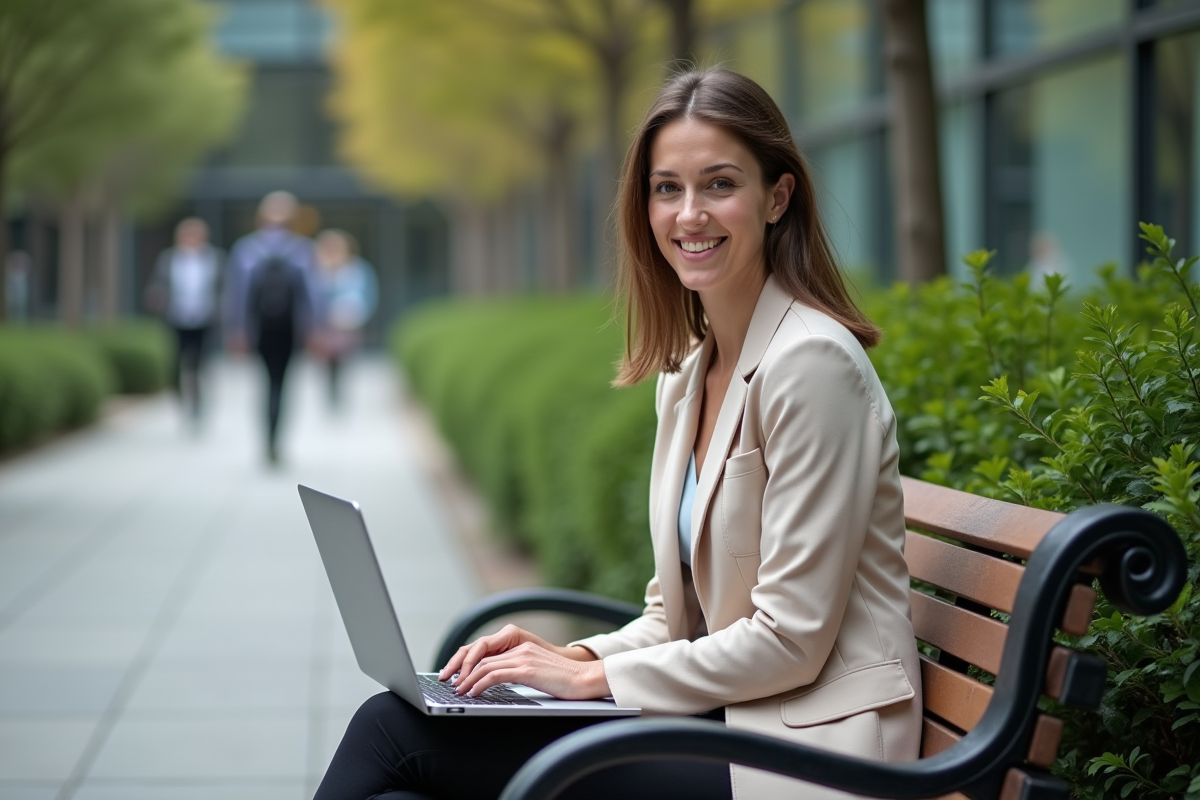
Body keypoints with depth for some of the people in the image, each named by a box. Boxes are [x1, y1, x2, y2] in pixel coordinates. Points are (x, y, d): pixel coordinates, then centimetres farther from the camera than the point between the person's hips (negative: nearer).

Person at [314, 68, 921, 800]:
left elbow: (790, 641, -17)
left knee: (396, 733, -15)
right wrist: (579, 656, -1)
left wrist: (590, 676, -12)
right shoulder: (685, 374, 13)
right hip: (718, 720, 8)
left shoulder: (812, 361, -14)